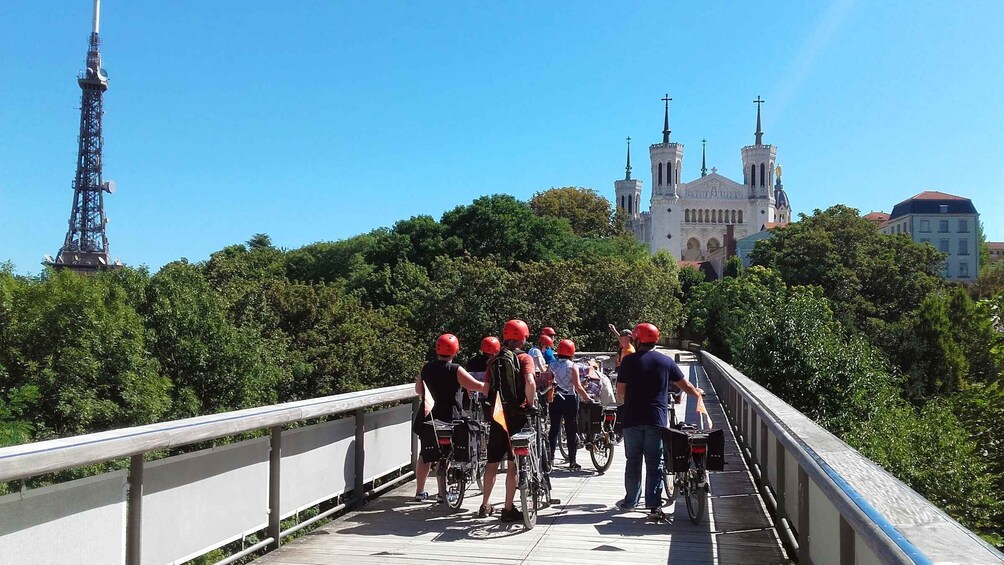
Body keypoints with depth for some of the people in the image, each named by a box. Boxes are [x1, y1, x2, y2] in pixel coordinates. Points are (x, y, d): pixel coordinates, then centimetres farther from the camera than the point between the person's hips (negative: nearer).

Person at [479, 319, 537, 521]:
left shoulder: (494, 360, 7)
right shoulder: (524, 358, -7)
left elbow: (486, 387, 3)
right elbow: (530, 382, -23)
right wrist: (531, 404, -10)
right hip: (517, 415, -4)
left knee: (493, 461, 14)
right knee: (514, 463, 3)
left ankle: (485, 505, 23)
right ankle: (508, 509, 6)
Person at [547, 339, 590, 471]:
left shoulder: (551, 365, 1)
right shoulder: (573, 367, -8)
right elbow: (578, 387, -12)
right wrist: (587, 397, -2)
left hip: (555, 399, 3)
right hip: (570, 400, -3)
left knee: (554, 429, 10)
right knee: (571, 430, 4)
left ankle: (550, 459, 12)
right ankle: (572, 462, 6)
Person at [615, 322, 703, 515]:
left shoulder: (629, 361, -4)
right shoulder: (666, 361, 3)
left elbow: (620, 391, -3)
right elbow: (685, 385, 9)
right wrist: (697, 393, 31)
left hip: (632, 420, -1)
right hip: (656, 420, 1)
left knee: (633, 461, 10)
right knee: (655, 463, 6)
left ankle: (630, 501, 16)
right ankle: (653, 503, 5)